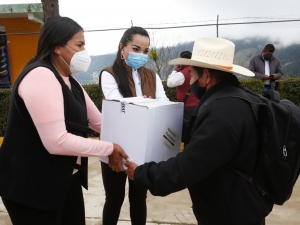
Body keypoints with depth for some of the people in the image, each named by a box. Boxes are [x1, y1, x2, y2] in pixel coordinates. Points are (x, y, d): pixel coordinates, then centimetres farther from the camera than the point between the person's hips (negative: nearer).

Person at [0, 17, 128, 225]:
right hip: (32, 184, -9)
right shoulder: (40, 77, -22)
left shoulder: (70, 82, 10)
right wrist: (109, 148, -21)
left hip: (66, 178, 9)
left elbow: (99, 122, 7)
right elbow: (57, 142, -30)